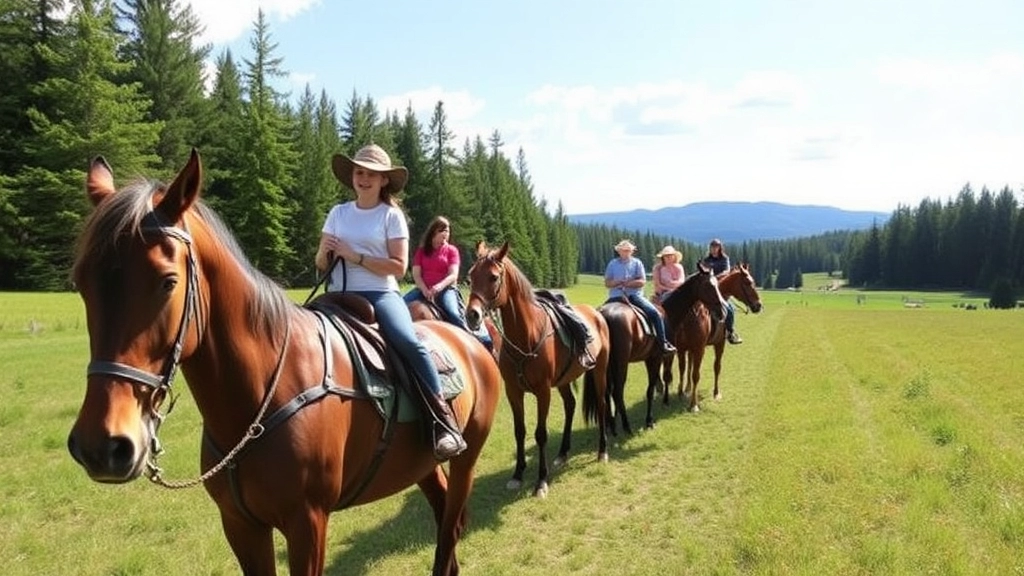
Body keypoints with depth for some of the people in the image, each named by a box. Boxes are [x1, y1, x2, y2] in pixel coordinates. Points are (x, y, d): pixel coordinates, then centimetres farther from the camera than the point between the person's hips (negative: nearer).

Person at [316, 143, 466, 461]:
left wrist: (355, 256, -14)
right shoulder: (338, 212, 13)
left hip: (380, 294, -4)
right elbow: (321, 264, 13)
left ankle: (443, 416, -23)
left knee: (408, 342, -30)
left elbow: (398, 267, -7)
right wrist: (324, 251, -10)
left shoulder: (392, 215, 2)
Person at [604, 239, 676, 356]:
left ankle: (663, 343, -11)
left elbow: (642, 281, -2)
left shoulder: (637, 263, 9)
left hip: (635, 295, 0)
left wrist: (628, 283, -15)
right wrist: (618, 282, -13)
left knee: (655, 313, -18)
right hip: (617, 296, 0)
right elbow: (607, 283, 6)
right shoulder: (613, 263, 11)